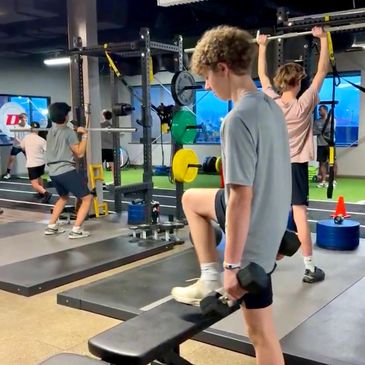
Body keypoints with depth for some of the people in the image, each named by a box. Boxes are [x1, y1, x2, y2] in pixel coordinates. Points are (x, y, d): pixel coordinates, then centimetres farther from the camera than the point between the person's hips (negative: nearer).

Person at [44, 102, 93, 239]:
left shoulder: (50, 132, 13)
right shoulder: (69, 132, -10)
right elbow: (79, 153, -8)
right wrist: (84, 135, -5)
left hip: (53, 172, 9)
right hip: (66, 171, -8)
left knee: (64, 197, 31)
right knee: (87, 198, -2)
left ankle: (51, 226, 28)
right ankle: (76, 230, -10)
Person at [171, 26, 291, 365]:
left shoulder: (237, 120, -28)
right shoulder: (270, 106, 3)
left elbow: (241, 197, -29)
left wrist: (232, 265, -22)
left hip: (251, 233, -10)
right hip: (272, 218, 10)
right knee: (192, 199, 25)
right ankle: (210, 278, 27)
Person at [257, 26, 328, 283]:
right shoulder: (304, 105, -12)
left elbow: (262, 75, 12)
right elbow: (322, 71, -7)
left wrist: (262, 47, 21)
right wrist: (323, 39, -1)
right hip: (295, 165, -4)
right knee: (300, 214, -6)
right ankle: (310, 268, -2)